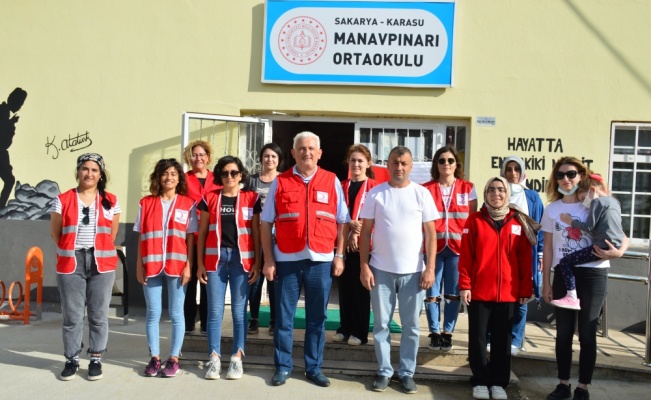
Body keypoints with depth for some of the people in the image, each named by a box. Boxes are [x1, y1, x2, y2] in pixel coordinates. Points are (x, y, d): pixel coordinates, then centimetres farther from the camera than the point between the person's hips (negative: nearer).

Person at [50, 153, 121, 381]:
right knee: (72, 315, 5)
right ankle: (72, 359, 19)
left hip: (102, 264, 0)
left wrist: (100, 253, 9)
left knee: (98, 315, 6)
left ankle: (96, 359, 17)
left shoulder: (111, 201, 4)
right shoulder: (63, 200, 3)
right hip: (71, 264, 0)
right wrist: (71, 253, 7)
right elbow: (56, 233, 7)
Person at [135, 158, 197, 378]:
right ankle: (154, 358, 18)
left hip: (177, 266, -1)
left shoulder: (188, 204, 2)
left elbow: (190, 238, 1)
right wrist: (139, 266, 2)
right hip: (151, 266, 2)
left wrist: (188, 266, -5)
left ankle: (173, 359, 14)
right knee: (153, 314, 7)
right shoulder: (146, 203, 7)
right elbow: (142, 238, 6)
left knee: (176, 314, 4)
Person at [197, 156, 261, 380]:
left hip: (241, 258, -1)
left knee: (239, 310, 4)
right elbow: (202, 232, 8)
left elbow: (256, 233, 4)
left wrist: (257, 262, -2)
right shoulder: (210, 199, 7)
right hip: (215, 257, 1)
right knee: (215, 310, 3)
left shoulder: (251, 199, 4)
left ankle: (237, 358, 13)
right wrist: (200, 263, 3)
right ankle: (214, 358, 12)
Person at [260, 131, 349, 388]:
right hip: (287, 259, 0)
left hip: (321, 260, 1)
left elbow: (341, 222, 8)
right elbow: (266, 223, 3)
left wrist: (339, 255, 1)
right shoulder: (280, 182, 3)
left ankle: (314, 367, 22)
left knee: (317, 317, 9)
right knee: (284, 316, 7)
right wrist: (268, 259, -2)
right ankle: (283, 366, 21)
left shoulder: (332, 181, 5)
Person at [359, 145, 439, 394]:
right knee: (381, 324, 9)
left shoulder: (422, 194, 0)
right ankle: (384, 371, 23)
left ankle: (407, 372, 23)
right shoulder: (375, 194, 1)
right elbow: (365, 231, 2)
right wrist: (364, 266, -5)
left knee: (411, 326, 9)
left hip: (412, 271, 0)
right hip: (381, 269, 0)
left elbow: (431, 233, 1)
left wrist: (430, 268, -6)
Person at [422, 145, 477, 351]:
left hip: (458, 248, 1)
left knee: (453, 293, 5)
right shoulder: (426, 189, 3)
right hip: (433, 247, -1)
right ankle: (434, 332, 15)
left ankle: (447, 333, 18)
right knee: (432, 293, 1)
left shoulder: (468, 188, 6)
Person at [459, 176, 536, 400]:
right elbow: (465, 256, -3)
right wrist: (464, 285, -8)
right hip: (479, 291, -1)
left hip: (508, 293, 1)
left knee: (502, 339, 11)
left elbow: (525, 259, 3)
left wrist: (526, 289, 1)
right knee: (478, 338, 7)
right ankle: (480, 381, 20)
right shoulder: (475, 220, -1)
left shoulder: (519, 222, 3)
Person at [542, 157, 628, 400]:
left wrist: (617, 252, -22)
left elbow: (622, 237, 0)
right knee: (563, 332, 8)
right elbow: (548, 248, 7)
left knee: (587, 333, 5)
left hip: (593, 274, -2)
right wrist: (545, 282, 4)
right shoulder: (552, 209, 5)